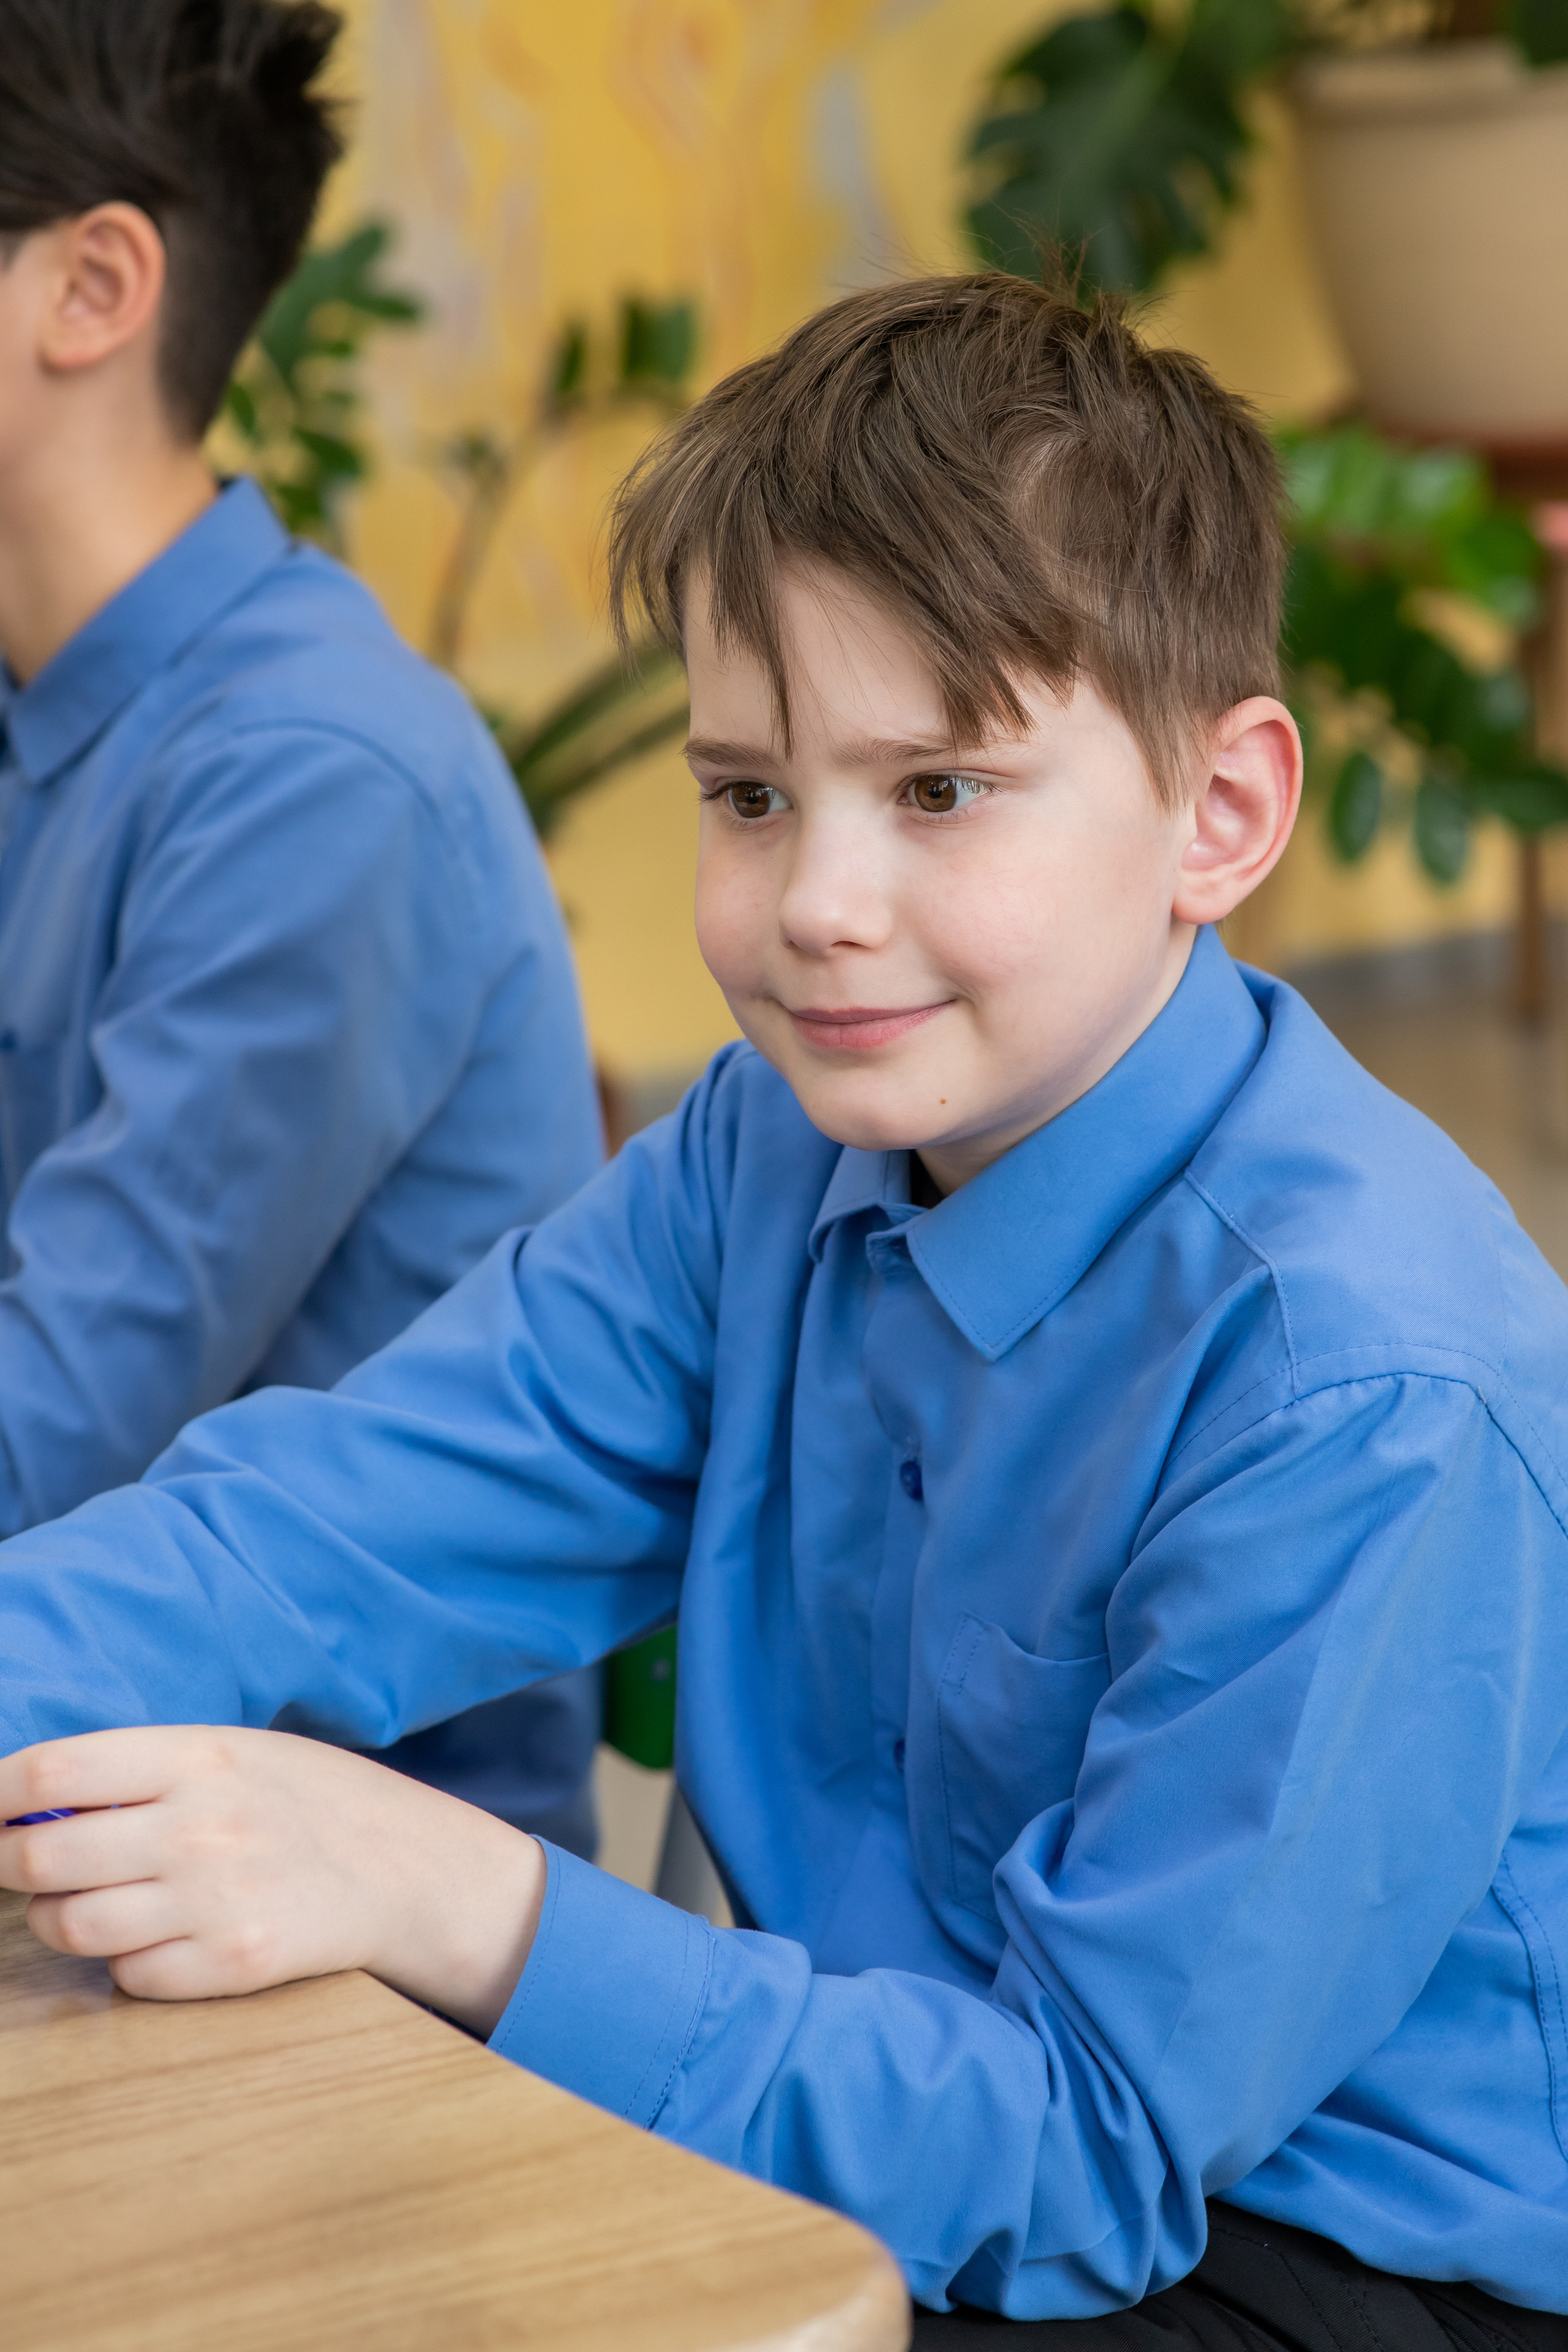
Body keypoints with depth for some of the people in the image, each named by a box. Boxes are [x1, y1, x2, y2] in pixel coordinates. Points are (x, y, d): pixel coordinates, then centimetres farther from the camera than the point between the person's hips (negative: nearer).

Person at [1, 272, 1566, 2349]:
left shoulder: (1364, 1397, -26)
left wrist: (454, 1907, -33)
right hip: (902, 2121, 7)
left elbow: (1085, 2144, -25)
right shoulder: (778, 1152, -2)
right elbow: (328, 1516, -7)